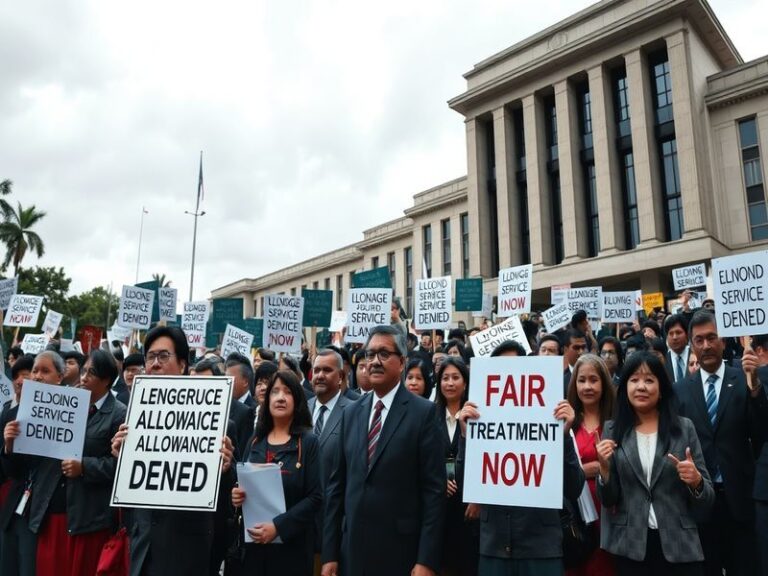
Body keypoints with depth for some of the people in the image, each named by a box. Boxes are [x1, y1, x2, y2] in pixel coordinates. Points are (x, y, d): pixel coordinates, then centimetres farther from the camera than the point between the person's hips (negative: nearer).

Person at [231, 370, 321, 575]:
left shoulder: (309, 442, -8)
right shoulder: (256, 441, 6)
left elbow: (315, 497, -12)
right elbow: (245, 484, 14)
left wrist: (278, 526, -20)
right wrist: (237, 495, -7)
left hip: (291, 544, -4)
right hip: (253, 542, 4)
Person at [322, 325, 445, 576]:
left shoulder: (423, 412, -9)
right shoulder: (351, 413, 7)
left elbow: (434, 490, -10)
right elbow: (337, 485, 7)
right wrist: (329, 553, 5)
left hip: (401, 551, -4)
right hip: (353, 548, 5)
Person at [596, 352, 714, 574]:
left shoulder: (684, 428, -2)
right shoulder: (612, 430, -1)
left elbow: (707, 501, 1)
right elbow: (608, 500, 0)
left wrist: (696, 481, -19)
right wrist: (605, 468, -17)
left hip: (679, 547, 0)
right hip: (629, 547, 1)